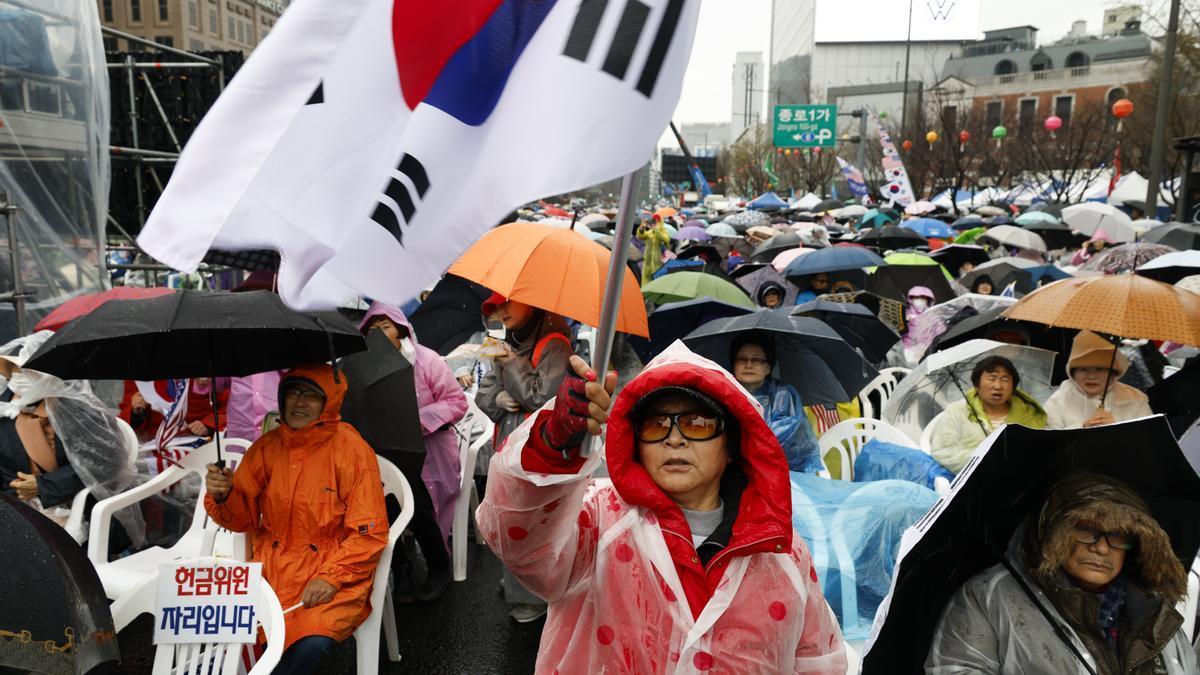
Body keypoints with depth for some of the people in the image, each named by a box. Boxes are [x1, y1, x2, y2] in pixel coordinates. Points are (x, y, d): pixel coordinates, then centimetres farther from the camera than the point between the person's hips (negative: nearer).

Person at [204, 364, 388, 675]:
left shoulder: (352, 450, -9)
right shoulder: (266, 447, 5)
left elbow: (369, 534, -9)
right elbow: (244, 517, 10)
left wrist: (331, 578, -19)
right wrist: (223, 496, -11)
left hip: (334, 571, -4)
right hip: (270, 566, 4)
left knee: (311, 644, -28)